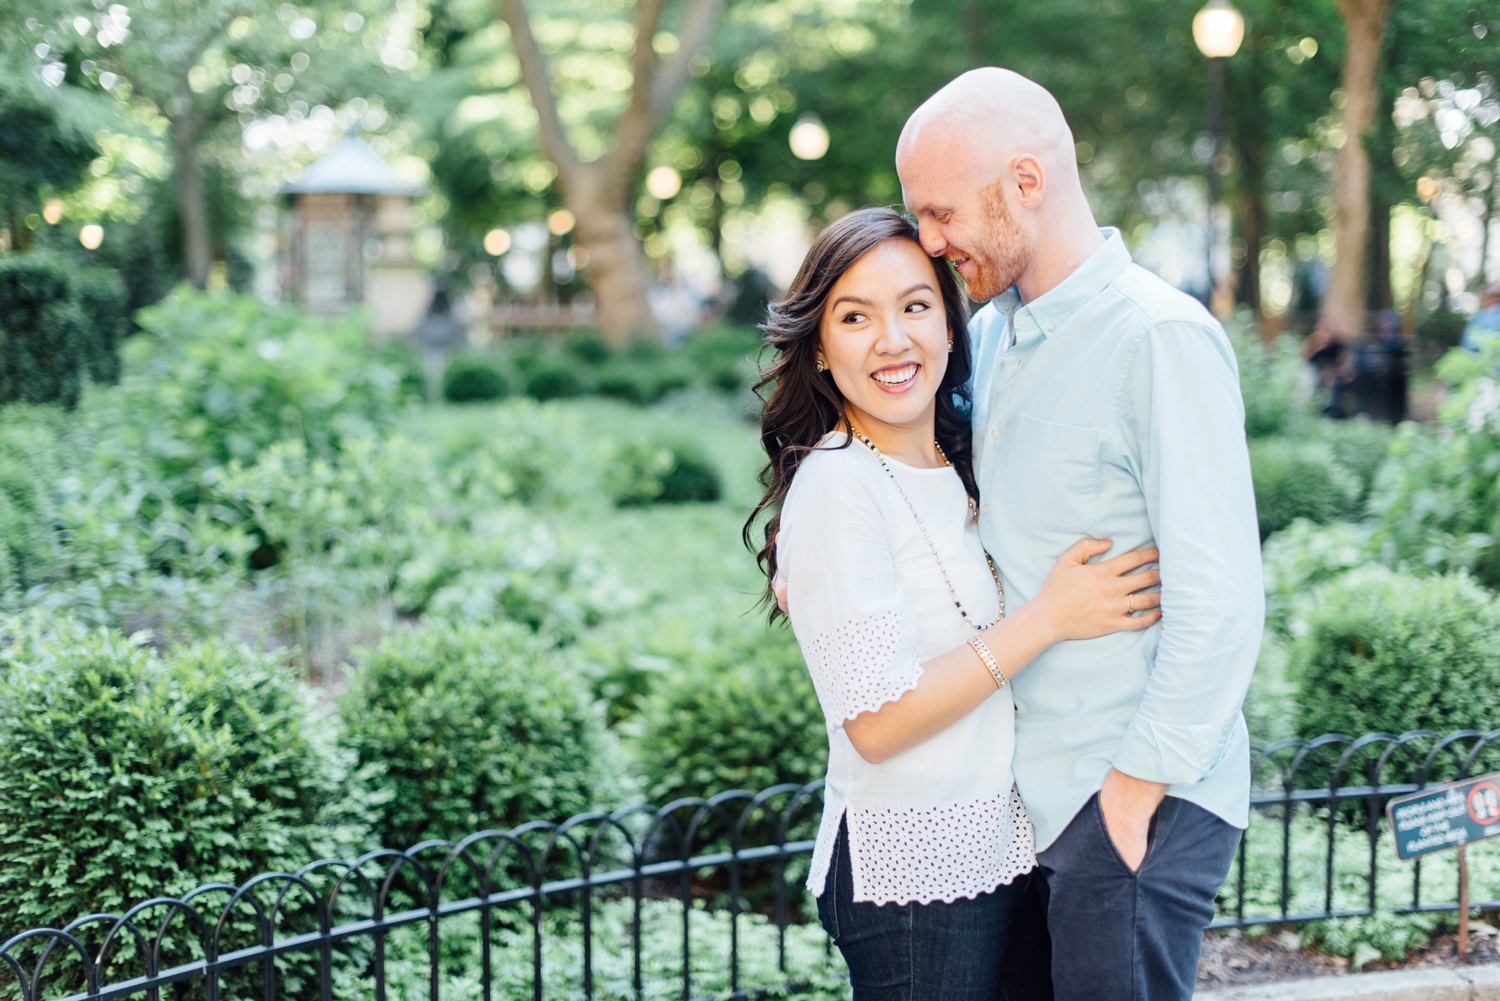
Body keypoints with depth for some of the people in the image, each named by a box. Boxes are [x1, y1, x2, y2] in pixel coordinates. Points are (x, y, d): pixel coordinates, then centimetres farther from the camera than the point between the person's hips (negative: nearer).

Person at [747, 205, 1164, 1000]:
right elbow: (875, 722, -21)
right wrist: (1048, 618, -18)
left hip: (996, 844, 8)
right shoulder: (837, 484, -16)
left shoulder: (954, 466, 10)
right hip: (910, 869, -8)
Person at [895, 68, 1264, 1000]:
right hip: (1038, 786, 8)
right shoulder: (996, 328, 10)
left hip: (1139, 797, -8)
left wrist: (1138, 784, -16)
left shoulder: (1162, 339, -16)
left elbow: (1222, 603, -19)